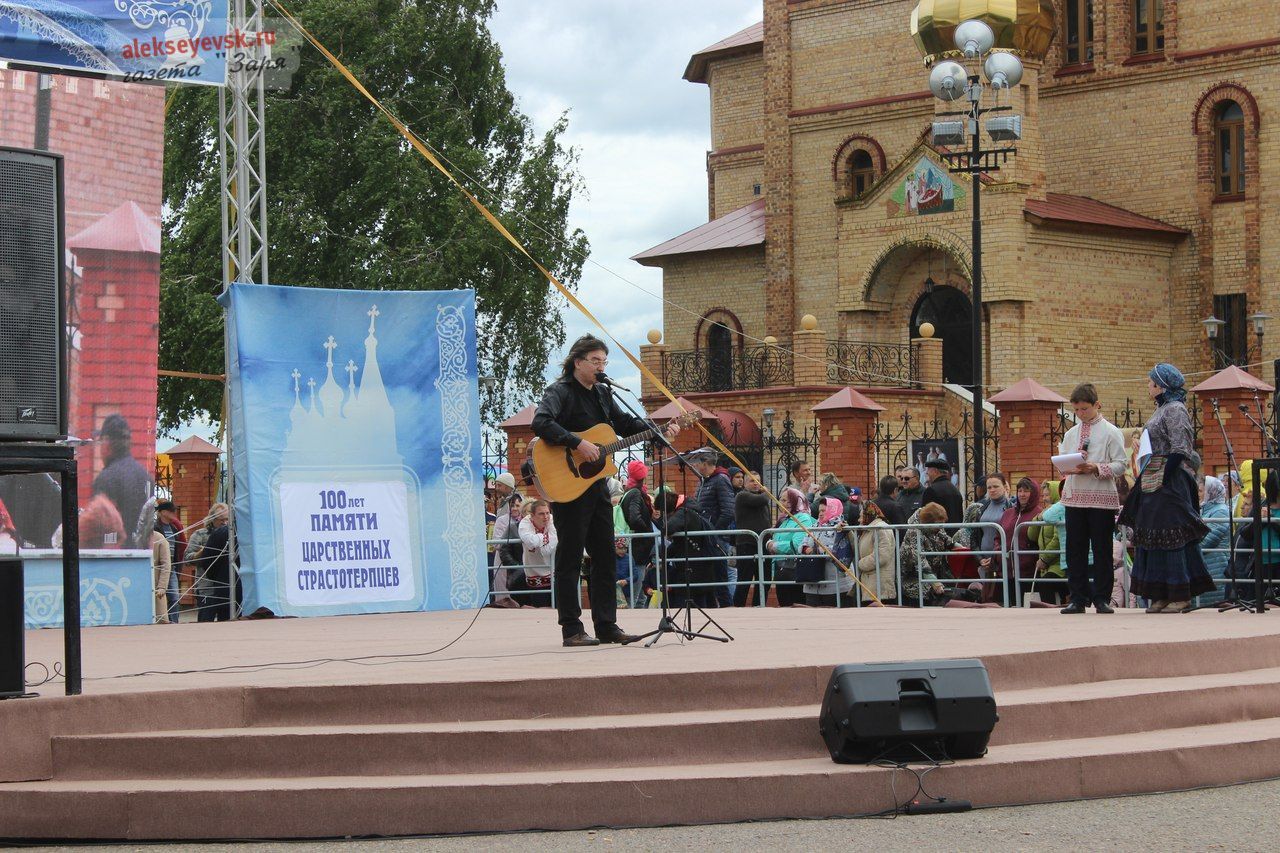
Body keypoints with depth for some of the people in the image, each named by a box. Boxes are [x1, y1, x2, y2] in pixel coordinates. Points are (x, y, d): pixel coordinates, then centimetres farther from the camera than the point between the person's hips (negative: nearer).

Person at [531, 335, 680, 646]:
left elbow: (624, 424, 25)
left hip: (597, 484, 8)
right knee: (570, 556, -3)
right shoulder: (560, 391, -10)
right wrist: (577, 443, -31)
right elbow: (541, 423, -27)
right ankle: (571, 629, 1)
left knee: (605, 556, 9)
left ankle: (606, 625, 14)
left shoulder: (602, 393, 15)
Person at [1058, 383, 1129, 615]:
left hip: (1102, 497, -4)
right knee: (1075, 549, 4)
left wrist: (1096, 469, -19)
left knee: (1102, 549, 0)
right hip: (1074, 497, 4)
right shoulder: (1071, 434, 14)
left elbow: (1121, 465, -6)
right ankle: (1078, 598, 9)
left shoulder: (1111, 432, -1)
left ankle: (1102, 598, 6)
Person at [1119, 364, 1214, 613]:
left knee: (1171, 536, -7)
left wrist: (1164, 478, -21)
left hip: (1169, 482, -10)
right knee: (1153, 535, 9)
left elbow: (1179, 450, -18)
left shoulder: (1175, 410, -12)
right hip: (1154, 483, 10)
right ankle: (1161, 596, 12)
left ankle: (1180, 596, -3)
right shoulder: (1163, 408, 17)